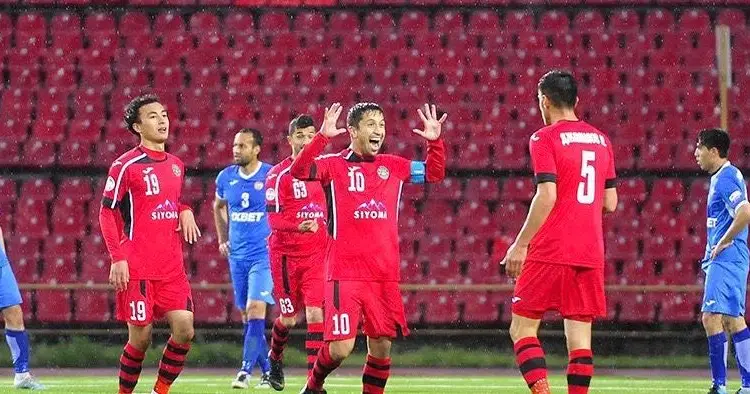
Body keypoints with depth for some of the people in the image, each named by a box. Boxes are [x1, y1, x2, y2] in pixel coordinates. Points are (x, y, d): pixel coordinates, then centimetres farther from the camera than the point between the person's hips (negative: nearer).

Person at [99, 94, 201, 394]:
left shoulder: (176, 165, 13)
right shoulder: (126, 166, -6)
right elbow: (107, 213, -6)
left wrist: (184, 211, 3)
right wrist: (117, 259, -14)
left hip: (172, 268, 6)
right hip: (137, 268, -6)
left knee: (184, 331, -4)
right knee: (140, 339, -4)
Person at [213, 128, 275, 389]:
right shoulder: (226, 177, 5)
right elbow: (219, 207, 24)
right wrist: (223, 240, 17)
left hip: (264, 253, -5)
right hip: (237, 255, 5)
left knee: (255, 309, -17)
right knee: (246, 315, 8)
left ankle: (246, 370, -17)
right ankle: (267, 370, 18)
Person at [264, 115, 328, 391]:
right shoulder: (278, 175, -8)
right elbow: (274, 219, -15)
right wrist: (299, 226, -32)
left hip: (317, 254, 3)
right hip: (286, 254, -3)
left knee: (316, 313, -12)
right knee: (288, 318, 8)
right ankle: (275, 358, 40)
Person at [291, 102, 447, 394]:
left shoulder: (393, 167, 13)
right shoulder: (334, 165, 0)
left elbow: (434, 173, 22)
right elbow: (299, 170, -17)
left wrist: (434, 142, 5)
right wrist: (323, 136, -27)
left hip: (385, 276, 4)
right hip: (344, 274, -4)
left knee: (382, 346, 3)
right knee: (341, 347, -10)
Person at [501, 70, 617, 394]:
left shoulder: (545, 139, -6)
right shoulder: (601, 140, 13)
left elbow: (546, 197, -15)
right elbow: (610, 203, 13)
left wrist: (520, 245, -10)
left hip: (550, 253, -5)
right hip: (590, 254, 5)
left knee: (522, 329, 2)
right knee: (579, 337, 5)